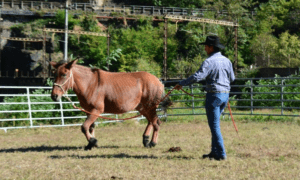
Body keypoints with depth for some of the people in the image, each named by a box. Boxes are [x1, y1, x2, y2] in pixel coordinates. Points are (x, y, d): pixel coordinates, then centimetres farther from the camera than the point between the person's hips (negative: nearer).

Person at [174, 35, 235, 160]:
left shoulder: (209, 61, -15)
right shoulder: (226, 61, 8)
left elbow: (197, 76, -23)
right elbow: (232, 78, 17)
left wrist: (181, 84, -16)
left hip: (214, 95, -8)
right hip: (225, 94, 8)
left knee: (214, 125, -2)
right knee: (215, 124, 17)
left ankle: (221, 154, -4)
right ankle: (214, 152, 20)